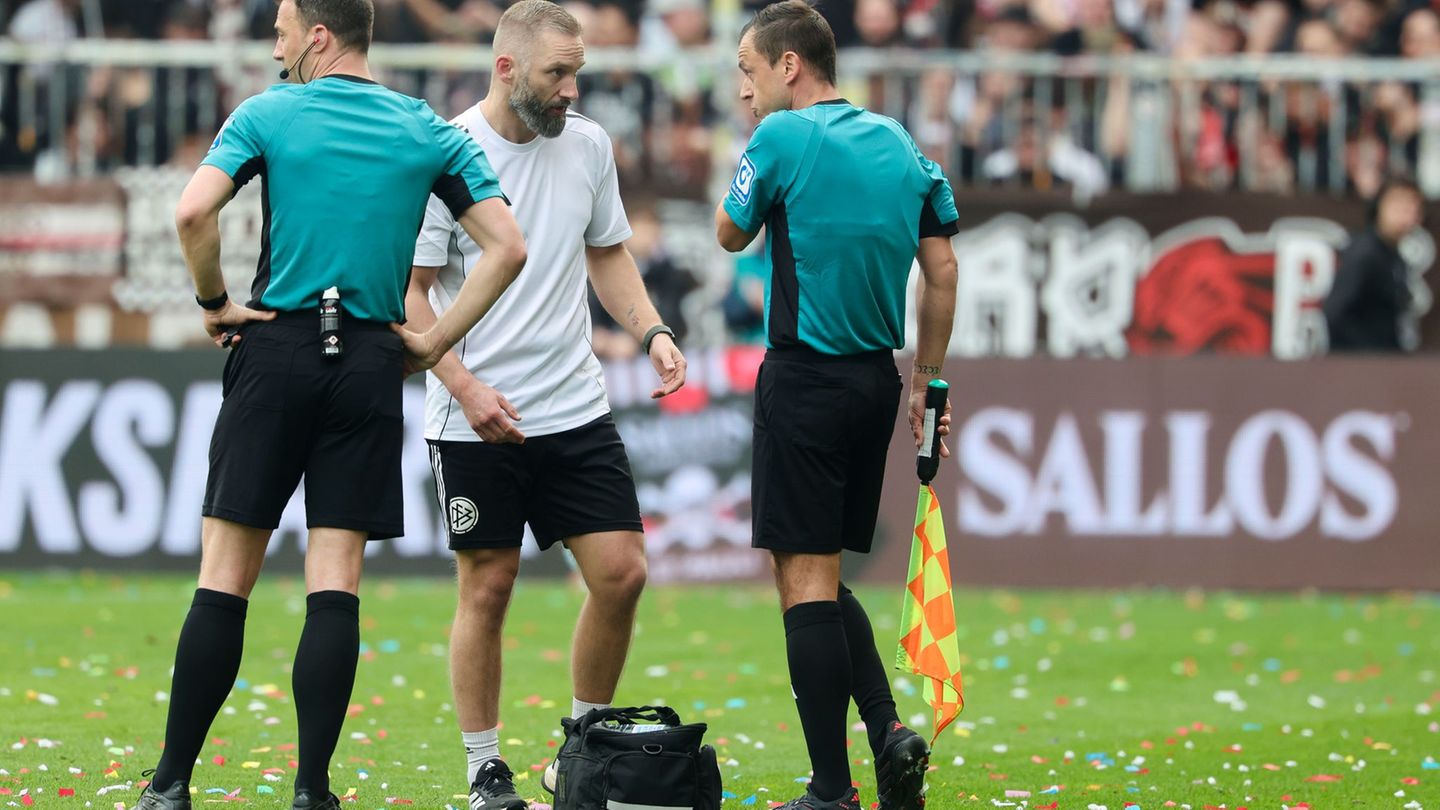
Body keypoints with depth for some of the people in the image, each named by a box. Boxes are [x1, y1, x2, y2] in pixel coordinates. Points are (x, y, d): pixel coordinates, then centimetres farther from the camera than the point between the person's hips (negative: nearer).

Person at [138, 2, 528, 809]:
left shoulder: (268, 114, 0)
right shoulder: (429, 133, 7)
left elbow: (194, 211, -15)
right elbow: (508, 246, 1)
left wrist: (215, 302, 0)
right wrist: (435, 341, 6)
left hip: (277, 349, -2)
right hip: (369, 363, 2)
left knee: (227, 572, 0)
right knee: (336, 582, 2)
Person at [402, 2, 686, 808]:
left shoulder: (588, 145, 4)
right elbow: (410, 293, -9)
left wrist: (653, 332, 3)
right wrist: (467, 389, -18)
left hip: (576, 409, 5)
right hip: (478, 421, -5)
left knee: (622, 573, 0)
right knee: (487, 589, 1)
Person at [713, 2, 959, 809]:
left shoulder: (783, 138, -10)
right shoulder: (901, 144, 10)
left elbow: (732, 234, 5)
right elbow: (942, 269, 10)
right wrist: (927, 380, 16)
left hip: (806, 377, -7)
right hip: (876, 379, 7)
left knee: (805, 578, -4)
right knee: (824, 579, 17)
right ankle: (889, 729, -1)